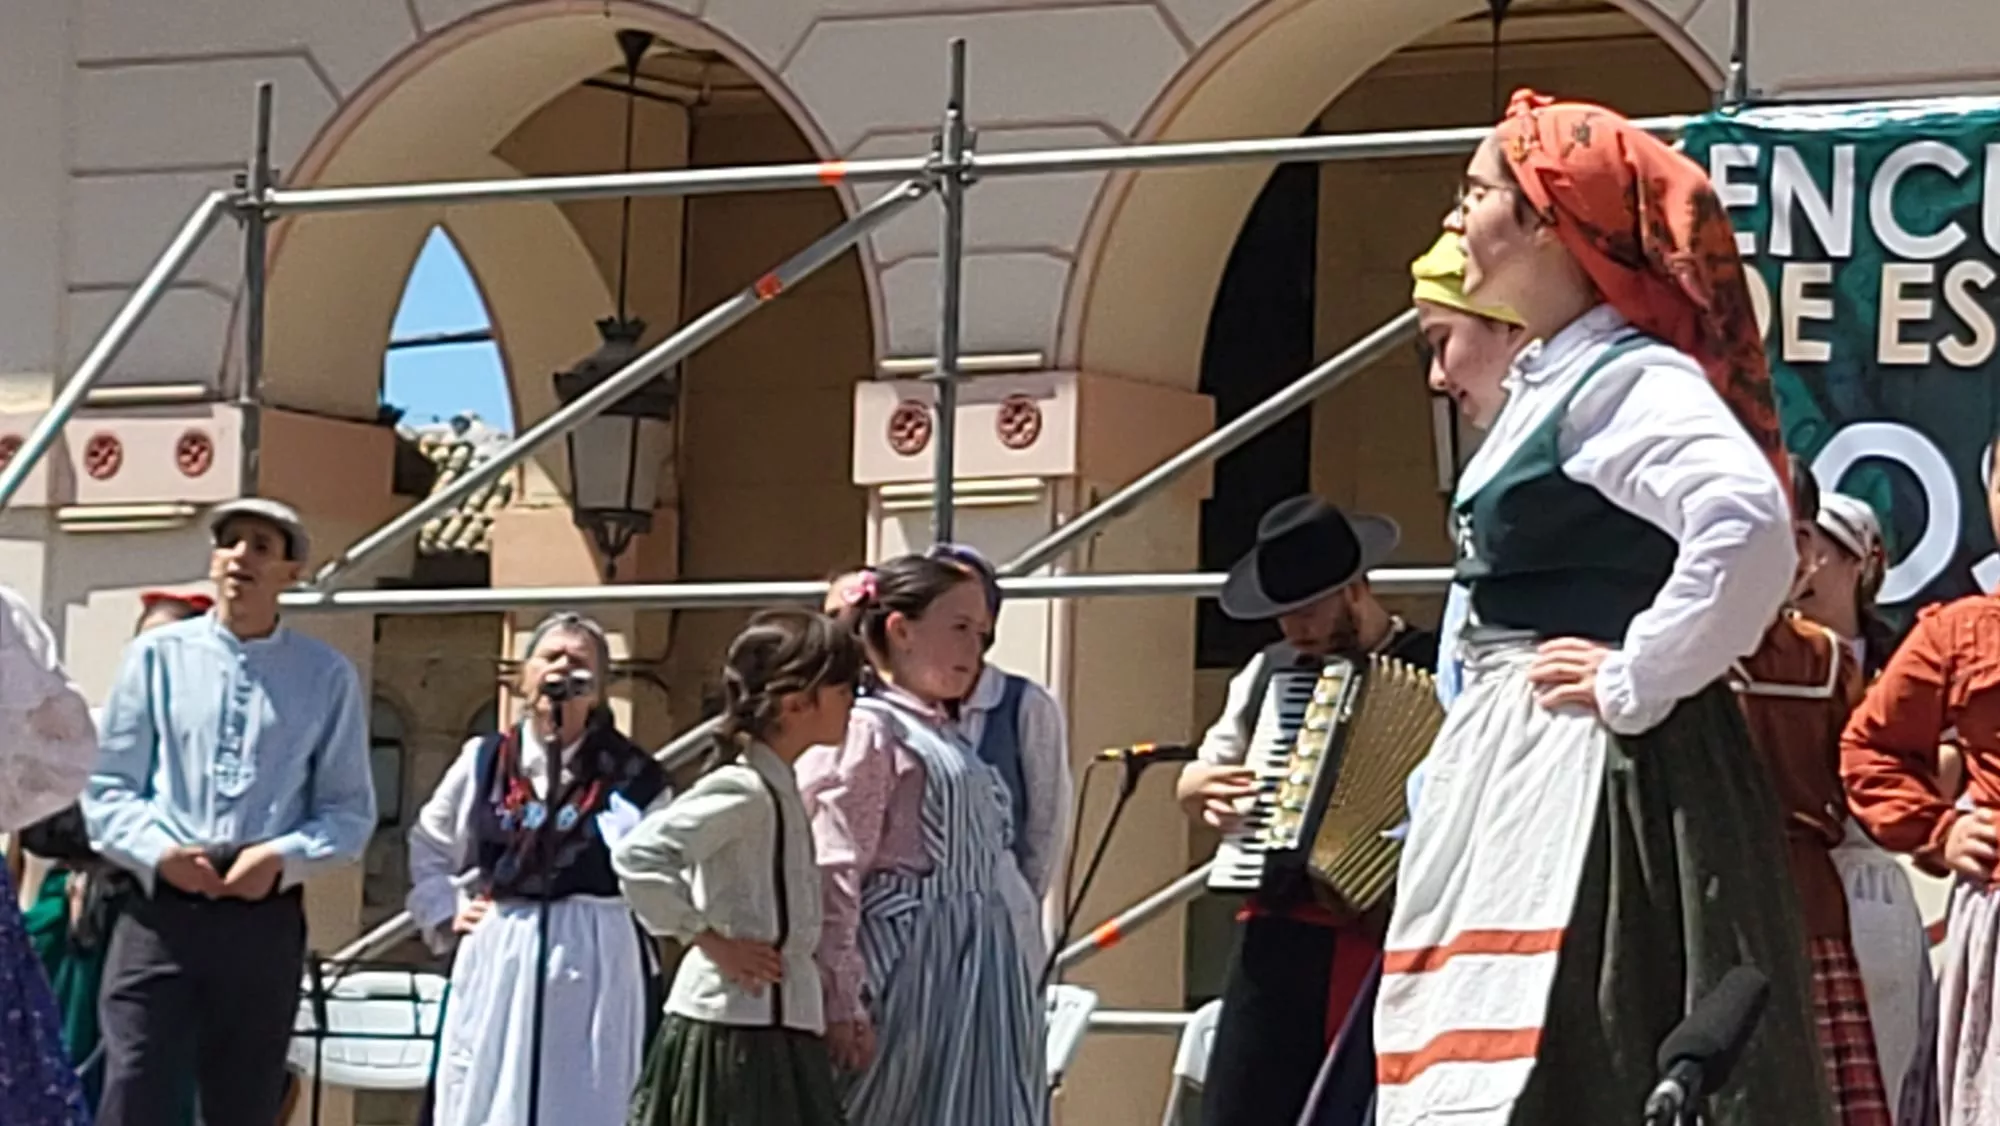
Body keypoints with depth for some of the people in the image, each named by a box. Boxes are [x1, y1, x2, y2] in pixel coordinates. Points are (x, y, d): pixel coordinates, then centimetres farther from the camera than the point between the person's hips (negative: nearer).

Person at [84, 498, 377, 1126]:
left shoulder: (325, 677, 5)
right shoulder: (157, 656, 5)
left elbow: (351, 811, 5)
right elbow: (108, 790, 5)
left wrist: (283, 856, -12)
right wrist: (158, 852, -12)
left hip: (265, 917, 1)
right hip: (160, 910, -1)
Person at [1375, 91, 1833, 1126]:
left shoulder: (1624, 379, -15)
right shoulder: (1549, 382, 16)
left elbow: (1748, 531, -30)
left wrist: (1635, 684, -23)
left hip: (1587, 771, -10)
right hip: (1523, 768, 10)